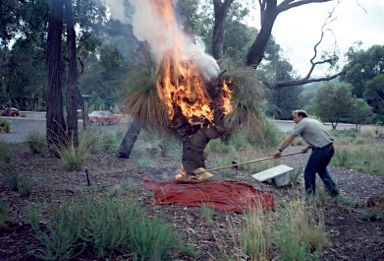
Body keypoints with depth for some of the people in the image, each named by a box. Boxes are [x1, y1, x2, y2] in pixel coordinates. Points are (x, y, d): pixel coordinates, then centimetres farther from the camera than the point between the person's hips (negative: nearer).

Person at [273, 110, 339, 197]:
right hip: (330, 148, 9)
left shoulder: (301, 123, -1)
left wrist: (279, 150, 3)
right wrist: (307, 147, 19)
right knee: (321, 169, 28)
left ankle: (310, 195, 12)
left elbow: (289, 139, -1)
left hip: (321, 150, -9)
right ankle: (332, 188, 18)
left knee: (309, 172, 5)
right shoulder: (314, 121, 22)